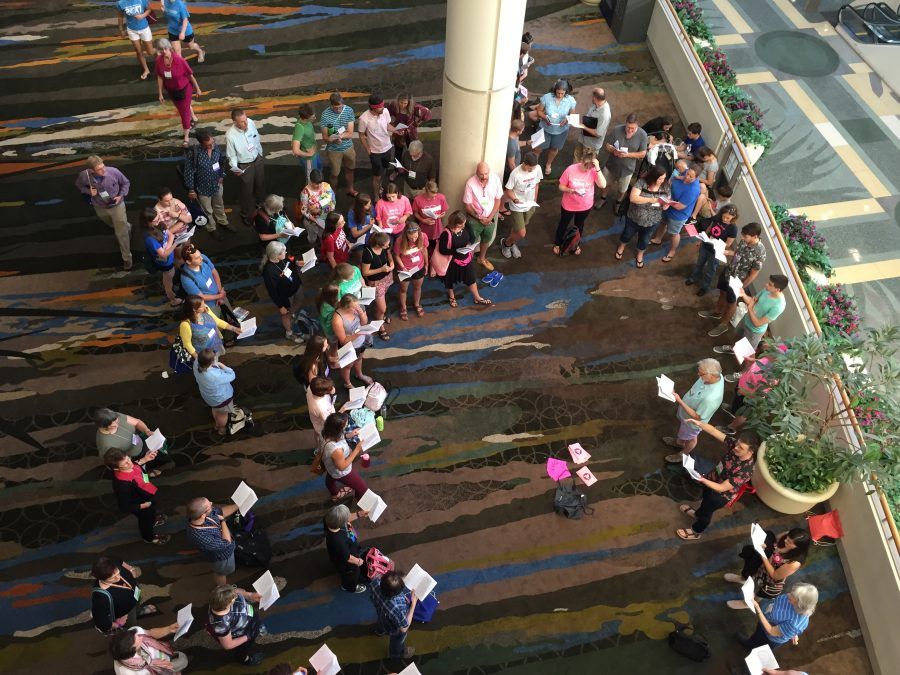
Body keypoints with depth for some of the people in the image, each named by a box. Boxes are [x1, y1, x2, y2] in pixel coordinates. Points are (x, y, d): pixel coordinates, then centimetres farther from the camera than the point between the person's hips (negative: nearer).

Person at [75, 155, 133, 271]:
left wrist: (121, 195, -19)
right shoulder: (84, 176, -25)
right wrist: (89, 191, -18)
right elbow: (79, 185, 1)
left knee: (121, 233, 2)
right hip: (100, 208, 3)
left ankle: (127, 259, 18)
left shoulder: (113, 171, -28)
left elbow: (126, 183, -7)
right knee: (117, 227, 29)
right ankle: (127, 227, 64)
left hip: (116, 206, -2)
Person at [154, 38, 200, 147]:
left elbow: (190, 74, -17)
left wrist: (197, 89, -8)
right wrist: (160, 94, 0)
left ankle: (186, 138, 19)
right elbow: (160, 77, -5)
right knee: (180, 108, 28)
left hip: (184, 89, -5)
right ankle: (194, 119, 60)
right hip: (171, 90, 5)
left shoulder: (179, 59, -29)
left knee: (184, 112, 4)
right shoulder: (159, 61, -17)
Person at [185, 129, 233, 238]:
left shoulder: (216, 147, -16)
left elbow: (223, 160, 5)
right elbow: (189, 172, -20)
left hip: (217, 184, 5)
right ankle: (211, 228, 44)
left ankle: (223, 221, 55)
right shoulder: (193, 154, -31)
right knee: (207, 210, 19)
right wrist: (191, 190, -14)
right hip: (203, 187, -4)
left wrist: (222, 176, 5)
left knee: (219, 204, 29)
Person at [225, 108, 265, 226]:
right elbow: (231, 156, -17)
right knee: (247, 191, 14)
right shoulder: (230, 135, -31)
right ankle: (246, 215, 39)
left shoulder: (251, 122, -18)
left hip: (258, 160, 5)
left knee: (260, 184, 27)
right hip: (245, 166, -5)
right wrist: (234, 168, -34)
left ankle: (260, 205, 57)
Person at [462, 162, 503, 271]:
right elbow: (468, 205, -17)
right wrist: (480, 218, -15)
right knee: (472, 242, 12)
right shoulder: (470, 183, -26)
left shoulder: (496, 179, -18)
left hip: (490, 217, 4)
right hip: (474, 218, -4)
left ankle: (482, 259, 50)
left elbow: (498, 199, -7)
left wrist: (490, 217, -13)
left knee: (486, 240, 25)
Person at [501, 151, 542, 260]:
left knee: (521, 227, 22)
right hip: (517, 207, -5)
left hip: (530, 205, 5)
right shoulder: (516, 173, -29)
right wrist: (515, 200, -33)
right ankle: (506, 243, 27)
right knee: (521, 234, -4)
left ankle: (511, 243, 51)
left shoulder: (537, 169, -14)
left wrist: (535, 201, 9)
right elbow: (508, 190, -17)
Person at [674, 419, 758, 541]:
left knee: (706, 511, 23)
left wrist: (703, 480, -46)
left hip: (720, 495, -6)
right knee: (705, 500, 36)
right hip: (713, 478, 6)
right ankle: (697, 514, 68)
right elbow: (714, 432, -25)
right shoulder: (734, 444, -27)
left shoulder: (745, 471, -42)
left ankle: (696, 532, 53)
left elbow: (722, 488, -36)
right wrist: (699, 423, -40)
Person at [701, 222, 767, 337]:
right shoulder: (744, 241, -13)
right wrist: (726, 252, -10)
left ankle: (723, 325, 38)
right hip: (727, 272, 6)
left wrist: (741, 287, -16)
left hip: (738, 281, -6)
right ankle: (717, 312, 56)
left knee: (731, 302, 17)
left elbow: (753, 274, -22)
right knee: (723, 293, 29)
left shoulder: (760, 253, -32)